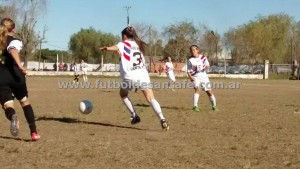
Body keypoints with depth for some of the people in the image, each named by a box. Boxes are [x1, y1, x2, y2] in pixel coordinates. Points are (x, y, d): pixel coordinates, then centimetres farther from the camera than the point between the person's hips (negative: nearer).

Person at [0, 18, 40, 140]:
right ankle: (34, 132, 17)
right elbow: (13, 51, -22)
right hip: (15, 76, -2)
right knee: (24, 101, 18)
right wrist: (20, 66, -35)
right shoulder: (15, 41, 0)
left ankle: (13, 117, -41)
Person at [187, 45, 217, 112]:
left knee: (209, 91, 4)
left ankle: (214, 106, 21)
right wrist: (190, 77, -18)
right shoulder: (190, 60, -1)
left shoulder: (203, 57, 2)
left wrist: (206, 66, -19)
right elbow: (189, 70, 0)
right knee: (197, 89, -27)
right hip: (195, 77, -2)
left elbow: (207, 65, 6)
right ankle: (195, 106, -28)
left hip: (204, 76, 2)